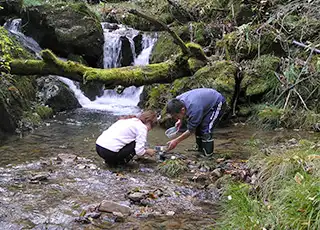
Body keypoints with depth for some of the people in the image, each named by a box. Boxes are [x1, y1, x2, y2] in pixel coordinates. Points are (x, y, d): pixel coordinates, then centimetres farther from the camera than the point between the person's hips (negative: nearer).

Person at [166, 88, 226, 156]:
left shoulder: (194, 110, -40)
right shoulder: (178, 100, -18)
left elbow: (190, 131, -26)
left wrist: (176, 141, -21)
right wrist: (180, 120, -2)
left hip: (217, 103, -9)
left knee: (205, 129, -18)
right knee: (197, 126, 8)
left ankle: (208, 154, -8)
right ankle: (200, 149, 22)